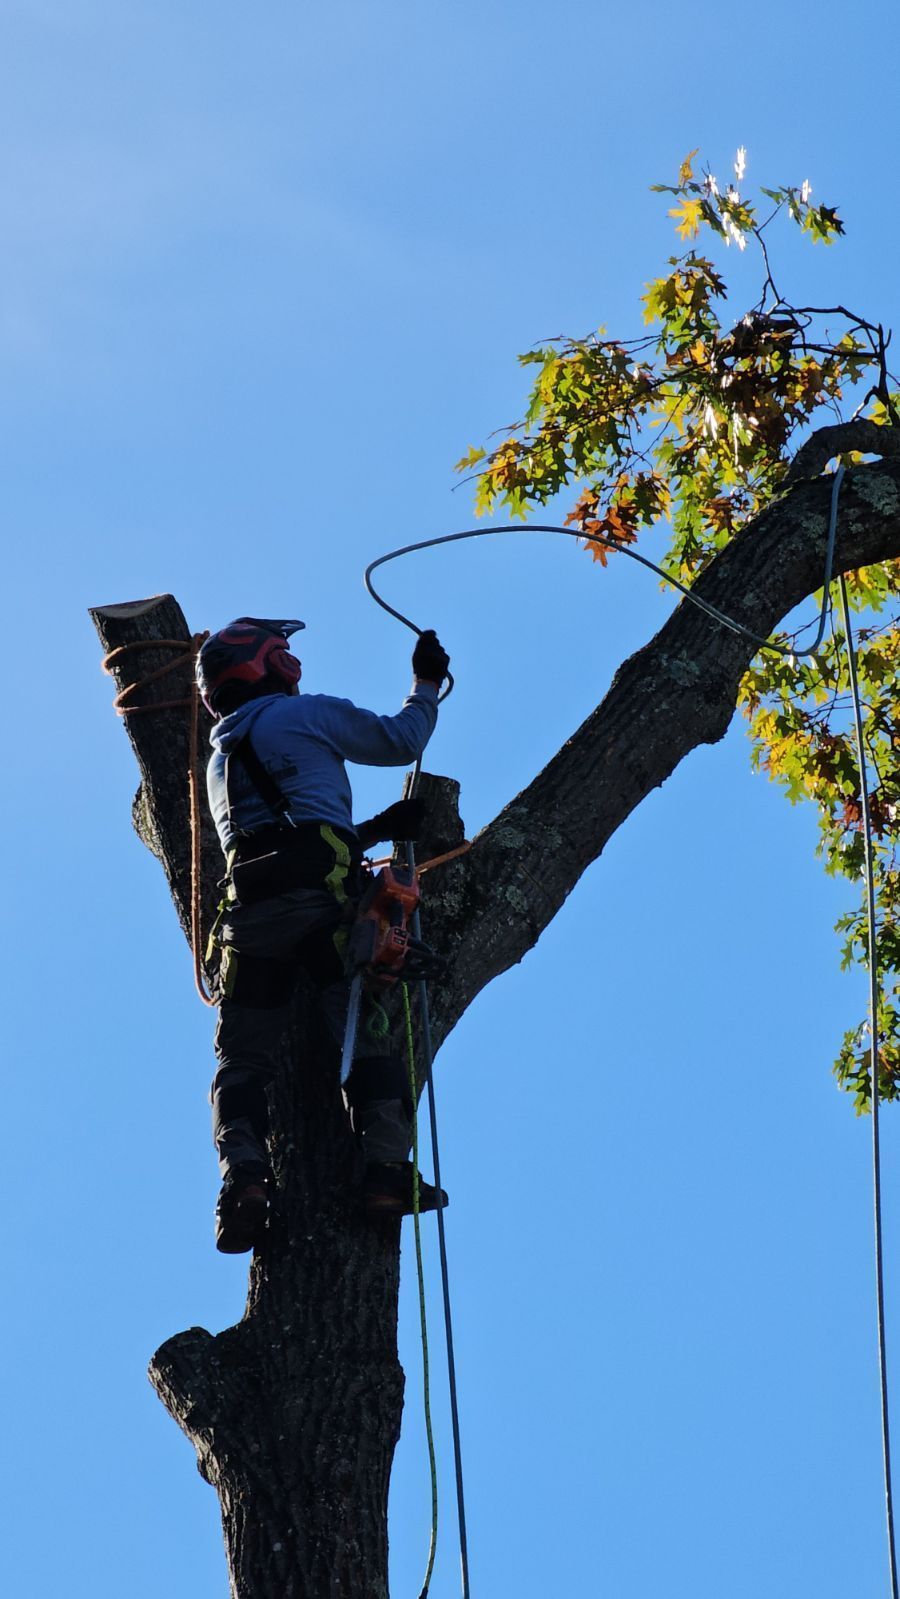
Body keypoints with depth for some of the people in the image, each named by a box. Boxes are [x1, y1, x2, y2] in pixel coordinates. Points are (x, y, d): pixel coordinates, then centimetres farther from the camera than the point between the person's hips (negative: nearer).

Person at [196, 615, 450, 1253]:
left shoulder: (220, 762, 32)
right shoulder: (307, 714, 12)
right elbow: (401, 741, 19)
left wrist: (374, 829, 26)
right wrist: (427, 684, 36)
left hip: (251, 906, 5)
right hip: (323, 897, -5)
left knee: (244, 1056, 4)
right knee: (368, 1031, -6)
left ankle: (244, 1175, -17)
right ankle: (386, 1165, -19)